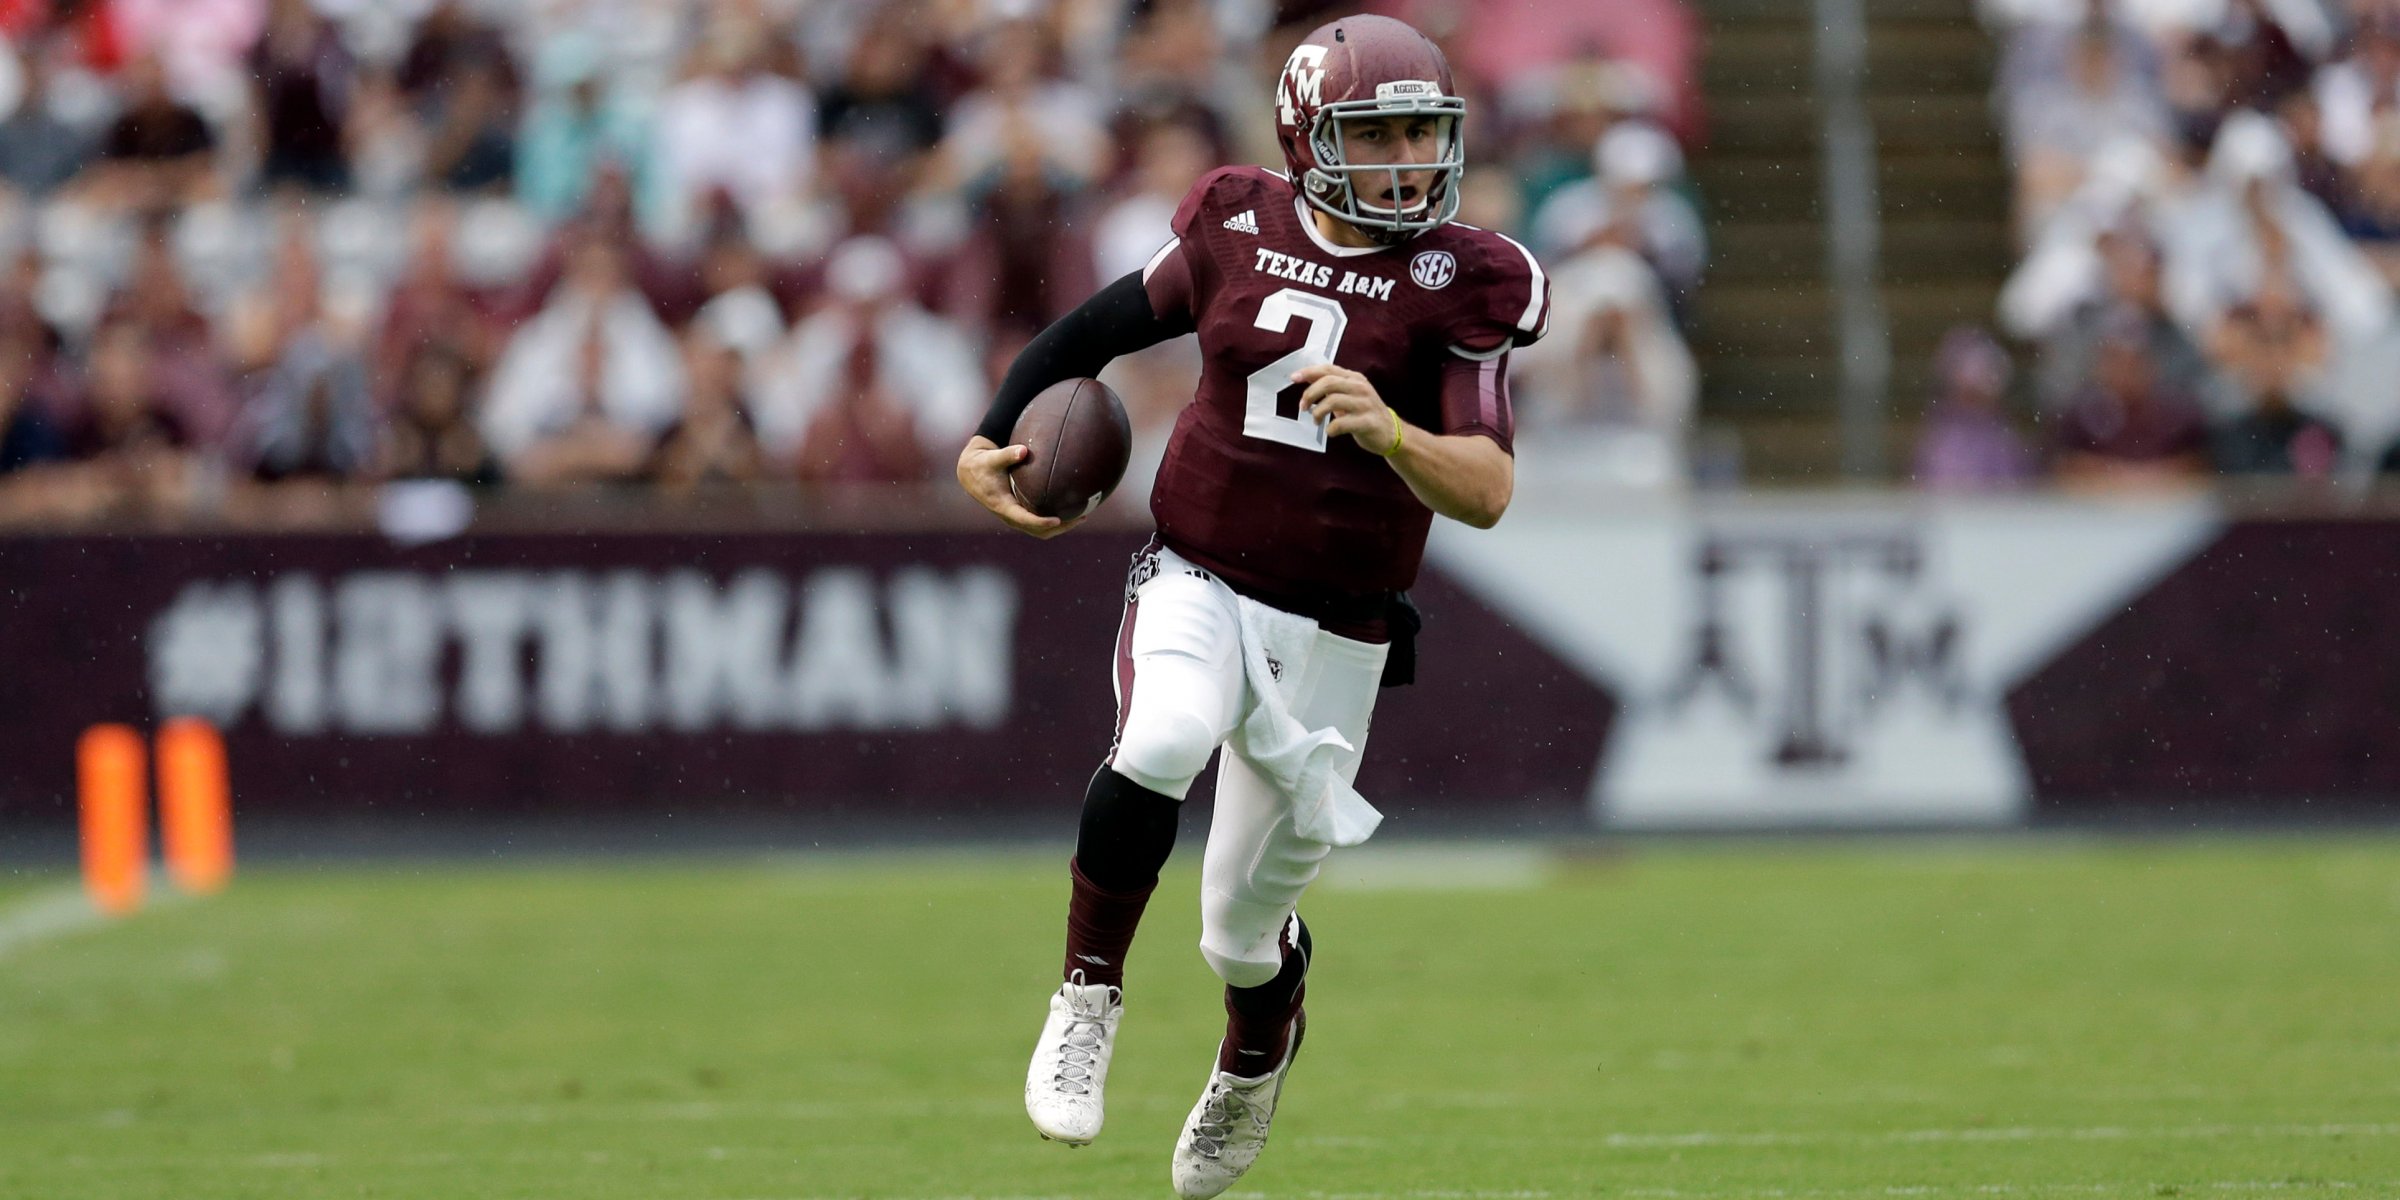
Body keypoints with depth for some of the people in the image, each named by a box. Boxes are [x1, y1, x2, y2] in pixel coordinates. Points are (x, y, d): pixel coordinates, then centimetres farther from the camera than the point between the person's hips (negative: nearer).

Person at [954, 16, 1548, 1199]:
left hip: (1331, 634, 0)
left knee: (1243, 935, 9)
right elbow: (1107, 323, 14)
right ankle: (1089, 991, -16)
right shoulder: (1240, 230, -2)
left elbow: (1487, 492, -16)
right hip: (1197, 582, 0)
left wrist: (1388, 432, -35)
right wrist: (989, 442, 4)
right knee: (1167, 735, -36)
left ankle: (1254, 1059, 47)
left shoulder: (1455, 285, -9)